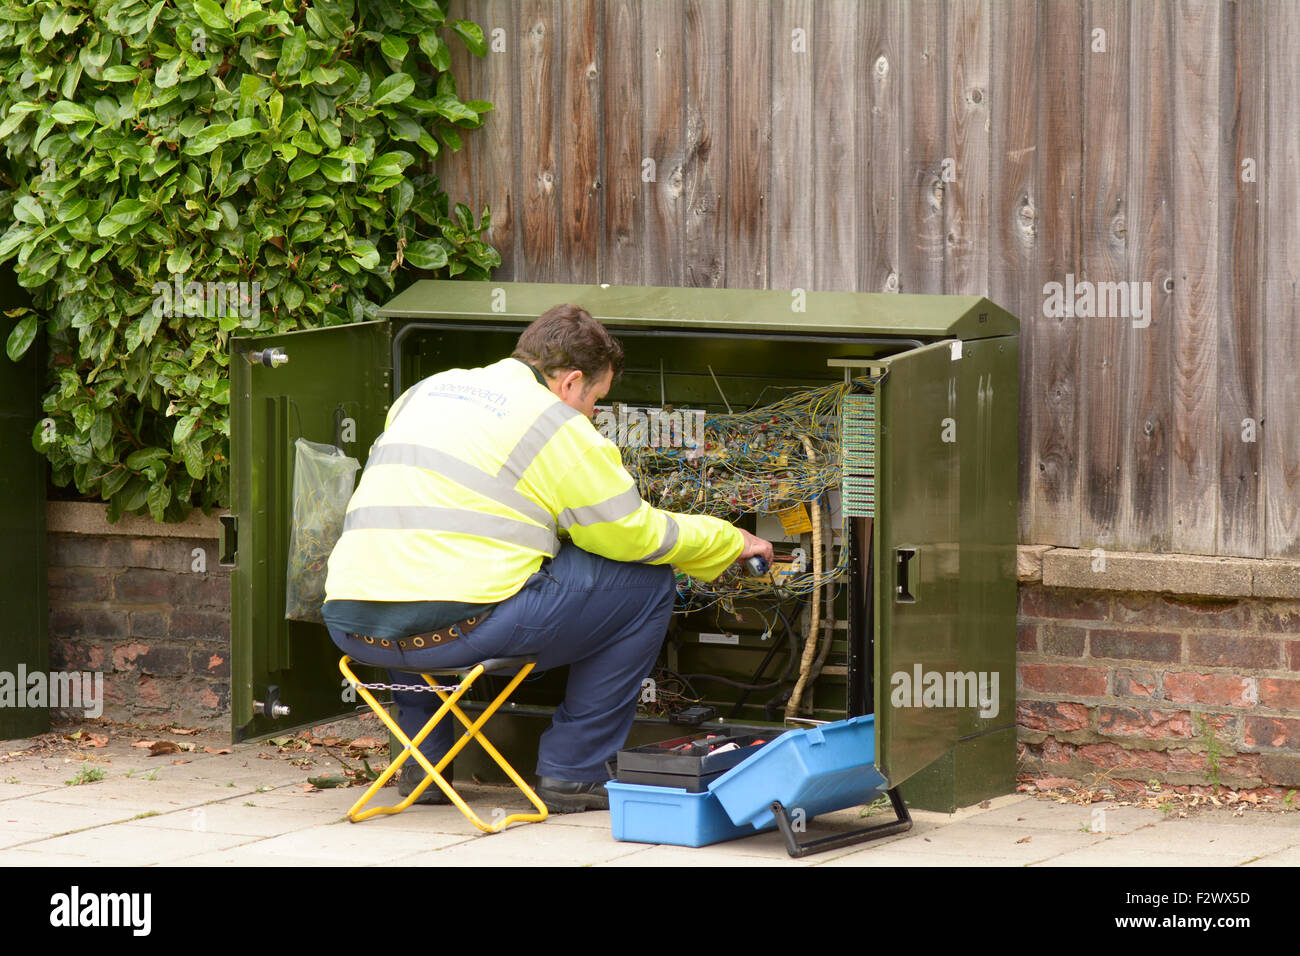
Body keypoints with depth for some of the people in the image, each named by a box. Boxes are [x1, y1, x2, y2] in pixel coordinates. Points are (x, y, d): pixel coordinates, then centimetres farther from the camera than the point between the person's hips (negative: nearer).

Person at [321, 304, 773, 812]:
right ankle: (571, 773, 11)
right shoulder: (556, 427, 1)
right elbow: (636, 534, 6)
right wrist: (732, 542, 23)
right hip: (455, 630, -7)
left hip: (351, 626, 7)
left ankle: (422, 762, 32)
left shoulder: (426, 390, 22)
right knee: (646, 580, 6)